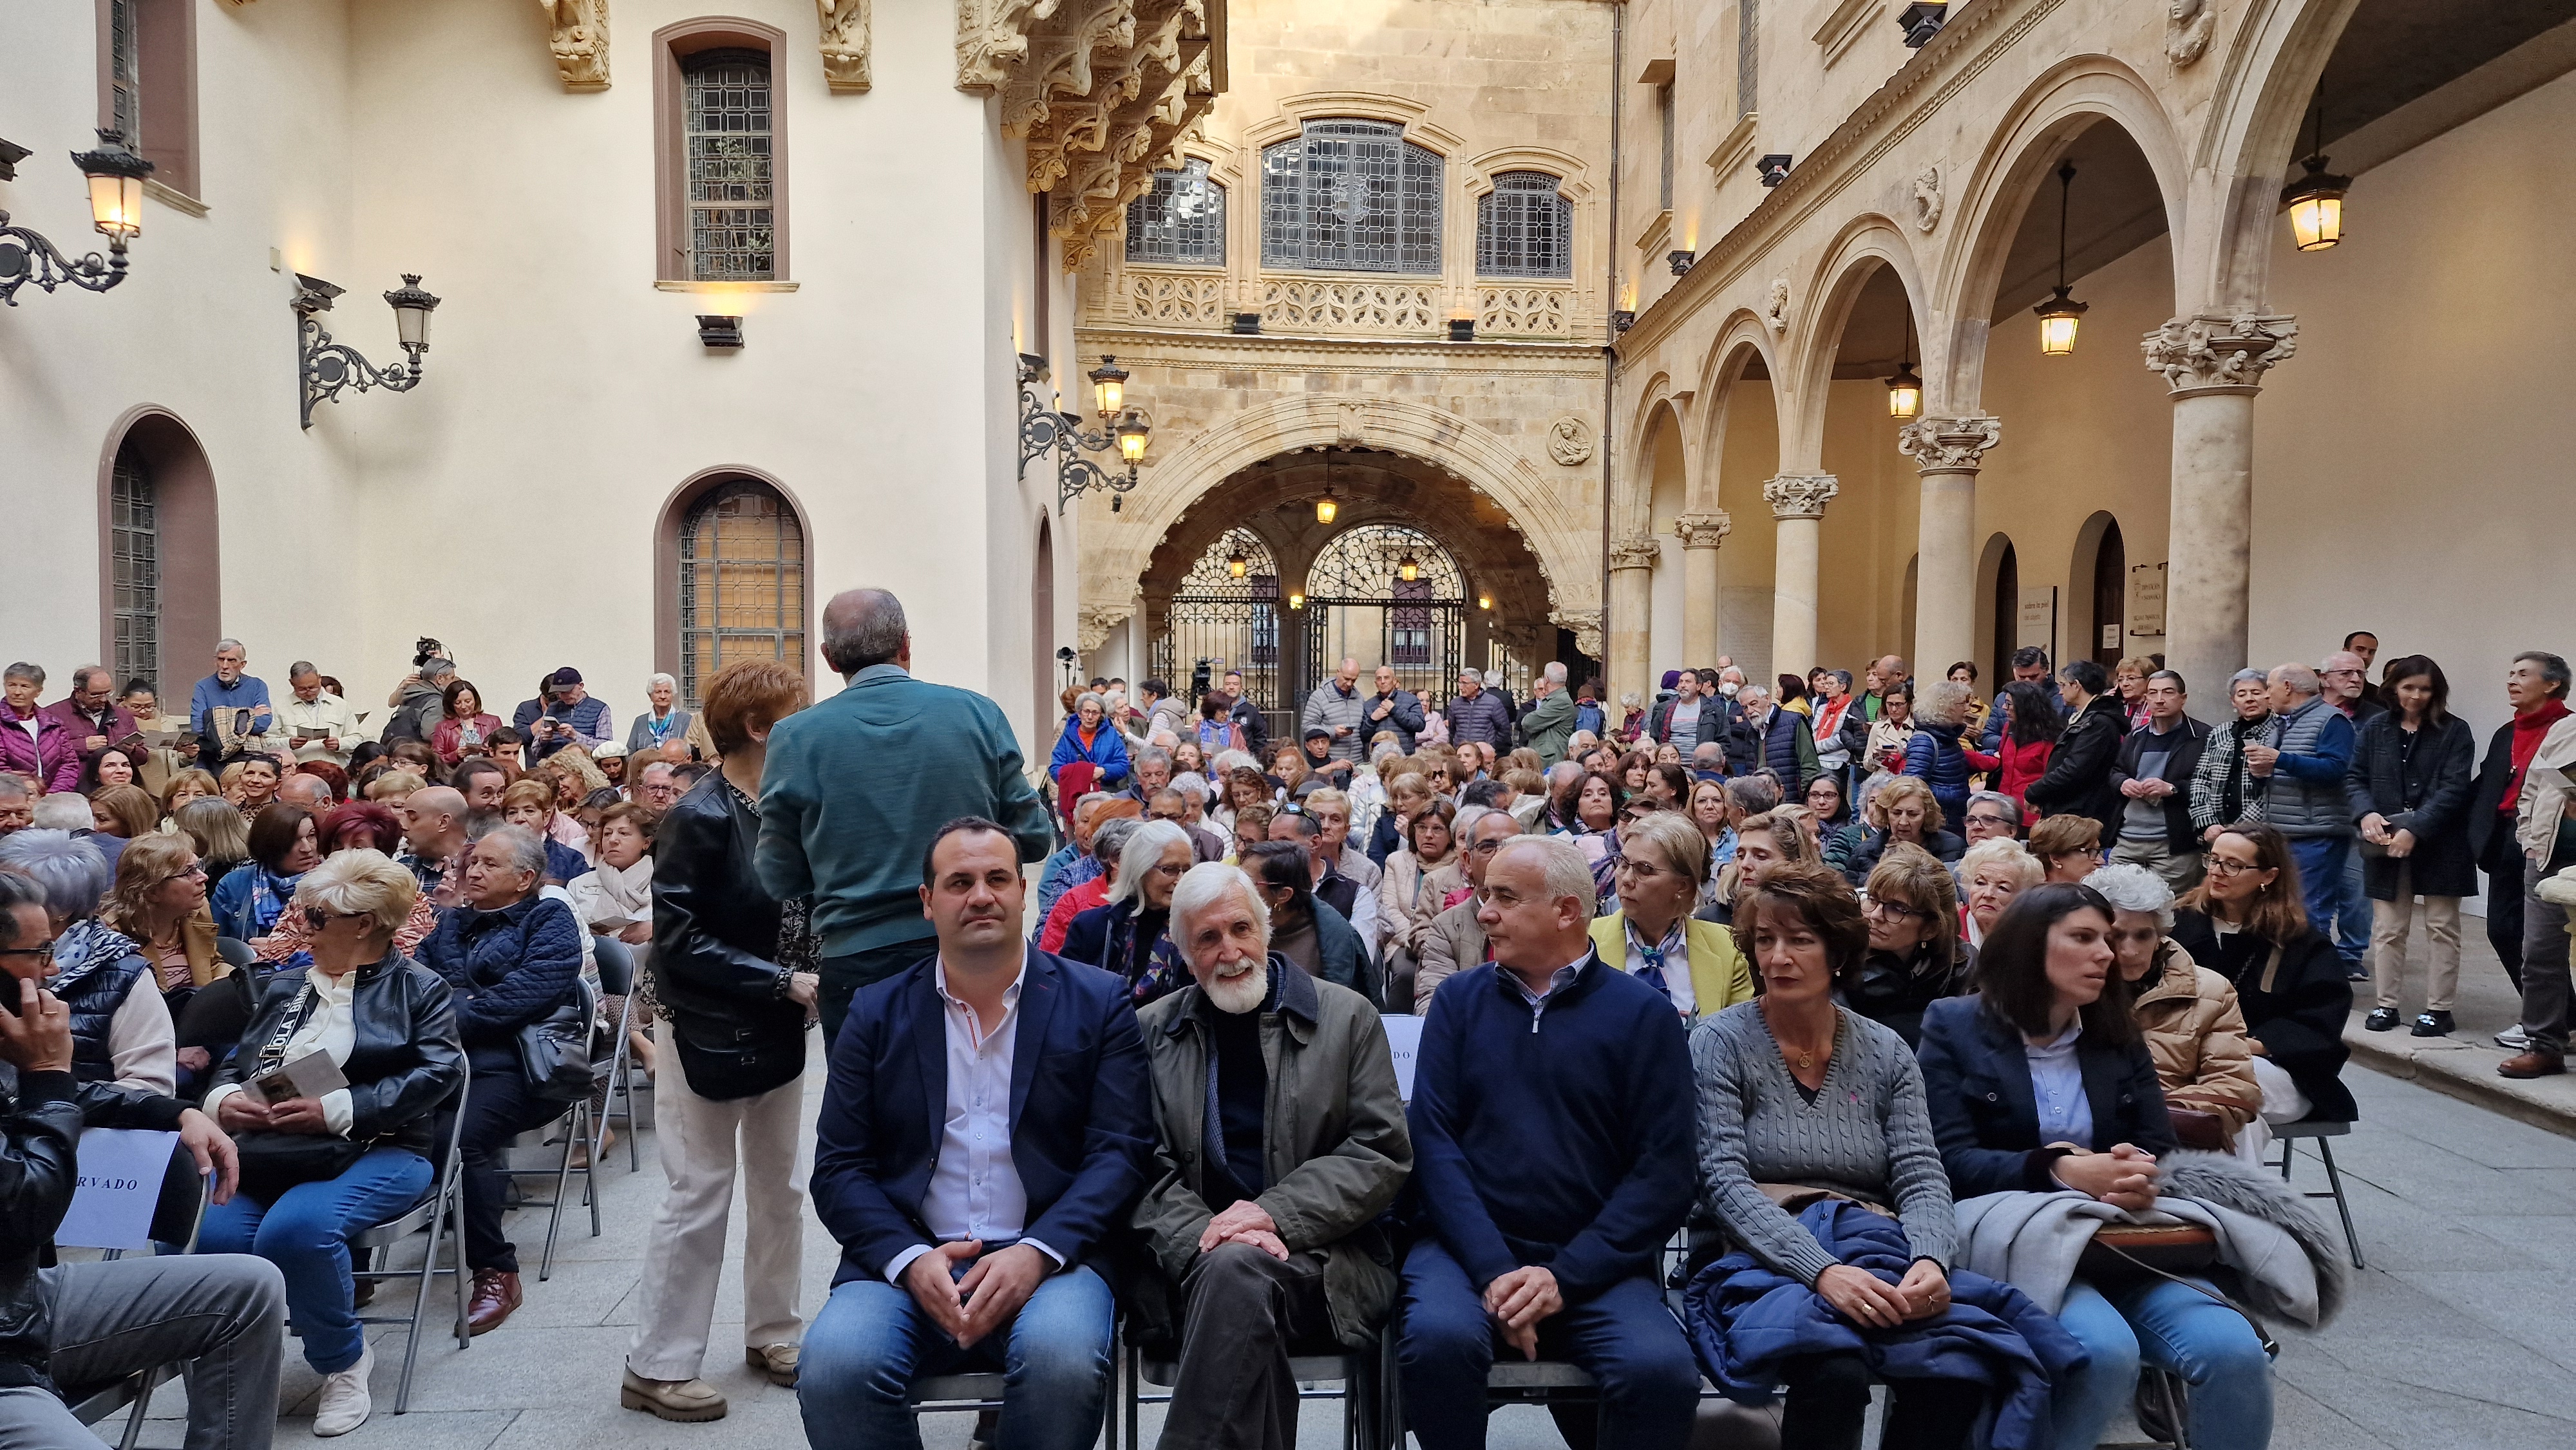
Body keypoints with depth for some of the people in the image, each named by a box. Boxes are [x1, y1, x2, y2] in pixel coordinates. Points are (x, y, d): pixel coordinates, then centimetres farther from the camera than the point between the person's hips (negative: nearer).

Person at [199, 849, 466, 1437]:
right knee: (205, 1236, -26)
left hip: (374, 1152, -5)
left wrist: (335, 1110, -19)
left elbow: (438, 1073, -9)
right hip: (268, 1151, 5)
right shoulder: (285, 986, 24)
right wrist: (224, 1100, -5)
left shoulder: (418, 987, 6)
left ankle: (344, 1361, -7)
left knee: (296, 1228, -34)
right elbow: (234, 1064, 21)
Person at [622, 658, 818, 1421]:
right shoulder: (697, 819, -18)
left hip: (779, 1033, 7)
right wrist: (783, 982, -23)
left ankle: (772, 1334, 29)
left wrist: (811, 977, -6)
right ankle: (658, 1365, 14)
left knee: (781, 1187, 14)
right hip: (708, 1035, -7)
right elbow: (678, 942, -21)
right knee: (700, 1195, 1)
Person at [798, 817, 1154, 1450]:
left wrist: (1037, 1253, -16)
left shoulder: (1097, 1002, 6)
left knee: (1064, 1358, -33)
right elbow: (838, 1168, 7)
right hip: (905, 1260, 2)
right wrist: (909, 1259, -11)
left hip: (1047, 1257, -1)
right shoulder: (877, 1013, 11)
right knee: (834, 1367, -28)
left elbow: (1121, 1151, 0)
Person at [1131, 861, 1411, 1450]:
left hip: (1323, 1256, -1)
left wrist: (1276, 1213, -13)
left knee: (1236, 1268, -34)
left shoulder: (1346, 1016, 7)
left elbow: (1384, 1151, 0)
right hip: (1190, 1262, 1)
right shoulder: (1152, 1031, 12)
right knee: (1230, 1272, -34)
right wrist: (1202, 1232, -16)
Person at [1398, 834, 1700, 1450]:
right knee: (1437, 1337, -30)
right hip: (1470, 1249, 1)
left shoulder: (1644, 1014, 2)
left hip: (1595, 1265, 0)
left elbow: (1664, 1172, -3)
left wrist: (1564, 1275, -13)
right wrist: (1493, 1270, -14)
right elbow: (1433, 1140, -1)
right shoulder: (1459, 1000, 7)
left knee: (1663, 1371, -28)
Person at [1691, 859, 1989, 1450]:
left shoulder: (1887, 1053, 9)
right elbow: (1724, 1184, -13)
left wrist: (1929, 1260, -21)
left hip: (1874, 1267, 3)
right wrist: (1822, 1270, -27)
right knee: (1837, 1374, -32)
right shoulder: (1720, 1043, -3)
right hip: (1763, 1268, -3)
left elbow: (1921, 1178, 2)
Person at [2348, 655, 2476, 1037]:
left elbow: (2453, 789, -11)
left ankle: (2438, 1008, 14)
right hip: (2386, 843, 2)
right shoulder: (2375, 728, 6)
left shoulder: (2454, 732, -3)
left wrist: (2415, 830, -19)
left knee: (2442, 927, 6)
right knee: (2387, 928, 7)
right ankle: (2385, 1003, 15)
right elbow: (2355, 778, 7)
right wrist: (2366, 813, -13)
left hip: (2439, 844, -2)